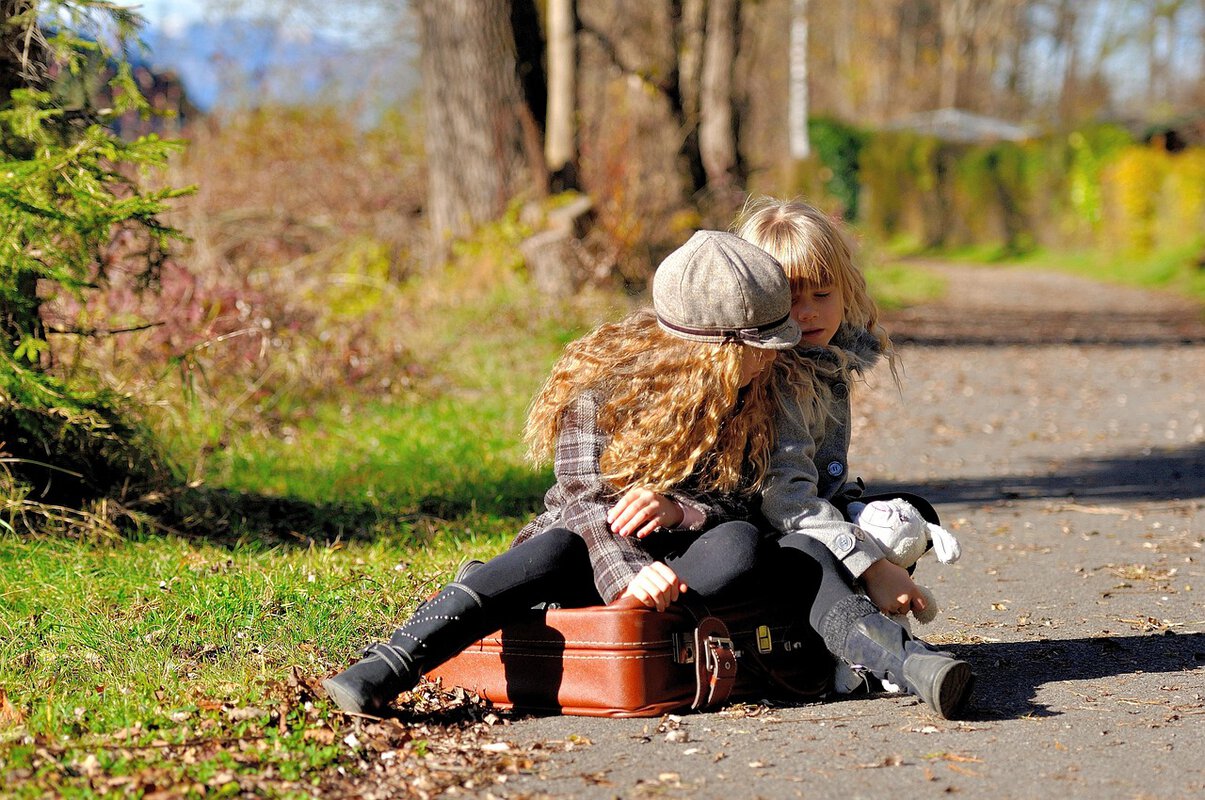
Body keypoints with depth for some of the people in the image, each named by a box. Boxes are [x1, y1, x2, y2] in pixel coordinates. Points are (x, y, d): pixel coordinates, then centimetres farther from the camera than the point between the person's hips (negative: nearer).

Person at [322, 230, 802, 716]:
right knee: (558, 548, -39)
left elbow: (736, 502, -5)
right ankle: (388, 668, -51)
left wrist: (677, 509, -29)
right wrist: (625, 575, -43)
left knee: (740, 543, -31)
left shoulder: (749, 401, 0)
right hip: (587, 554, -3)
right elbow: (585, 497, -23)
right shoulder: (602, 384, -12)